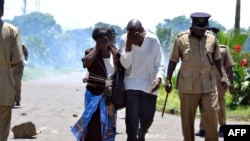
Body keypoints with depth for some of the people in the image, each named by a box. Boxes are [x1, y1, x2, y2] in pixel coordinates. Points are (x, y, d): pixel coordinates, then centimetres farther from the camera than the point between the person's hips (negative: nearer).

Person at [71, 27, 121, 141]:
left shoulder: (115, 53, 3)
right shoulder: (91, 52, -7)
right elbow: (85, 63, -28)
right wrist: (97, 48, -21)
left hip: (110, 95, 4)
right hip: (94, 94, -4)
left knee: (108, 125, 12)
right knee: (93, 124, -8)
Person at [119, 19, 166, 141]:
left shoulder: (153, 40, -8)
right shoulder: (124, 39, -7)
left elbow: (160, 63, -3)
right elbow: (125, 64, -12)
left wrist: (159, 77, -22)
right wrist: (129, 45, -25)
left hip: (149, 86, 1)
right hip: (131, 85, -1)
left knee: (147, 118, 10)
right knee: (132, 120, -8)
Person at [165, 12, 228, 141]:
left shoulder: (212, 38, 6)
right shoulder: (181, 39, -3)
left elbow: (217, 59, 15)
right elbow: (173, 61, 3)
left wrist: (223, 76, 6)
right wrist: (168, 79, -2)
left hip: (208, 85, 2)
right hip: (188, 86, -2)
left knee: (212, 117, -1)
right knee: (187, 120, 5)